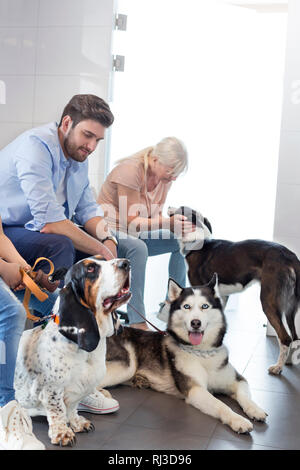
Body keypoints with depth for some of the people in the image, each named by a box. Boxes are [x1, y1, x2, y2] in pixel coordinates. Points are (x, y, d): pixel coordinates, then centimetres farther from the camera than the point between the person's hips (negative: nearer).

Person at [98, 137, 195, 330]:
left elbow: (154, 217, 3)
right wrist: (168, 223, -35)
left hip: (133, 235, 9)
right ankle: (137, 322, -37)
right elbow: (131, 222, -24)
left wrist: (174, 223, -18)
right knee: (138, 248, -37)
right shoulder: (130, 170, -24)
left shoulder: (165, 177, 1)